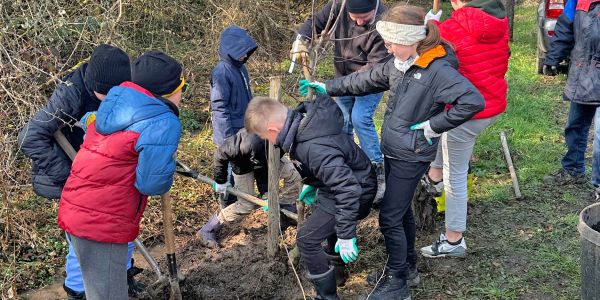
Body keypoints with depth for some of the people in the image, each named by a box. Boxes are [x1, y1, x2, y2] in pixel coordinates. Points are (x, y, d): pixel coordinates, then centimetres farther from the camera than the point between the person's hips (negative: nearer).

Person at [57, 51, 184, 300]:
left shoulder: (116, 105, 9)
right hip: (102, 224, -9)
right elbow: (152, 184, -20)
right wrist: (167, 169, 3)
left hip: (74, 211, 9)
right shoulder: (163, 124, -16)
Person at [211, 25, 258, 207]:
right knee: (231, 170, 4)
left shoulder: (240, 67, 6)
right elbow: (220, 108, -21)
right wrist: (228, 139, -21)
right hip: (232, 133, -8)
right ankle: (229, 207, 19)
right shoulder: (222, 72, -20)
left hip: (245, 130, 8)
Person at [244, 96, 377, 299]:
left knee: (307, 239, -9)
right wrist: (310, 184, 22)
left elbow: (348, 189, -38)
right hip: (339, 183, 10)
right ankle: (334, 260, 59)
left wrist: (346, 236, -32)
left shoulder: (315, 149, -38)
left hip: (356, 193, -10)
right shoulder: (302, 122, -10)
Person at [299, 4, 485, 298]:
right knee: (401, 210, 20)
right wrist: (327, 87, 18)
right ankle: (408, 265, 38)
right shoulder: (400, 64, 3)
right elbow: (365, 80, 16)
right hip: (393, 150, 8)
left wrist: (433, 126, -24)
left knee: (389, 216, -2)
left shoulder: (438, 70, -24)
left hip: (411, 156, -8)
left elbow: (473, 101, -31)